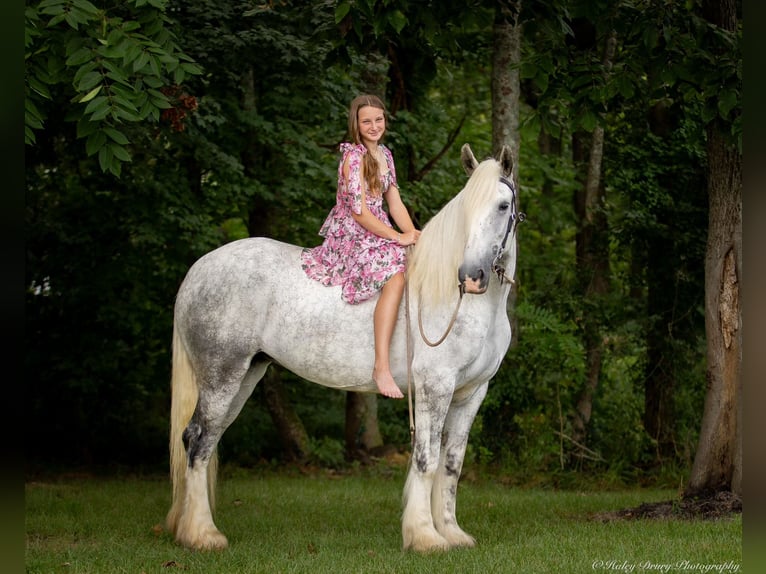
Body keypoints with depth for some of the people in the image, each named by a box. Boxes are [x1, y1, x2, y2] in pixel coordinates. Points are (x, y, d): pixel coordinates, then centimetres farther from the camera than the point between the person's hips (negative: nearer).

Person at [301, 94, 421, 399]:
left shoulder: (384, 154, 15)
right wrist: (398, 237, -16)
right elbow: (358, 211, -17)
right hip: (351, 235, -9)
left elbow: (394, 202, 13)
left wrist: (412, 233, -6)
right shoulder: (354, 156, -13)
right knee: (395, 274, -31)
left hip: (376, 233, 9)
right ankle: (381, 367, -39)